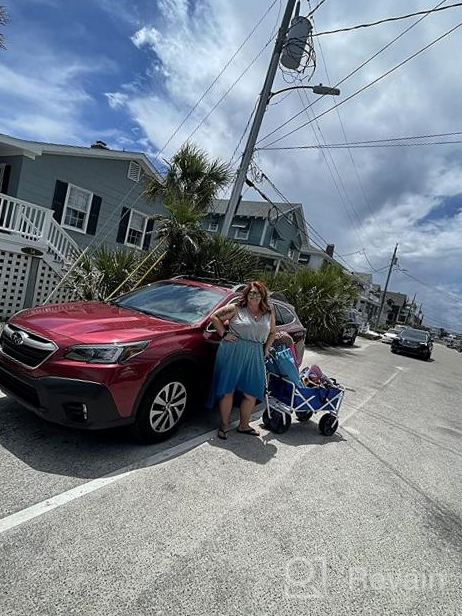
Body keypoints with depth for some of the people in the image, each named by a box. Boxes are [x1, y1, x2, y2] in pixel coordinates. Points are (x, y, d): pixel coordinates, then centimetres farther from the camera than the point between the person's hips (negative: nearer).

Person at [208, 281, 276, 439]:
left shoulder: (268, 313, 11)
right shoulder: (236, 308, -1)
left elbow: (272, 332, 26)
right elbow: (214, 316, 3)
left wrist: (266, 348, 14)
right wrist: (224, 334, -5)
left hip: (254, 357, 4)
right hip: (231, 353, -4)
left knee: (252, 393, 7)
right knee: (227, 390, 2)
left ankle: (243, 425, 27)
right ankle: (224, 426, 18)